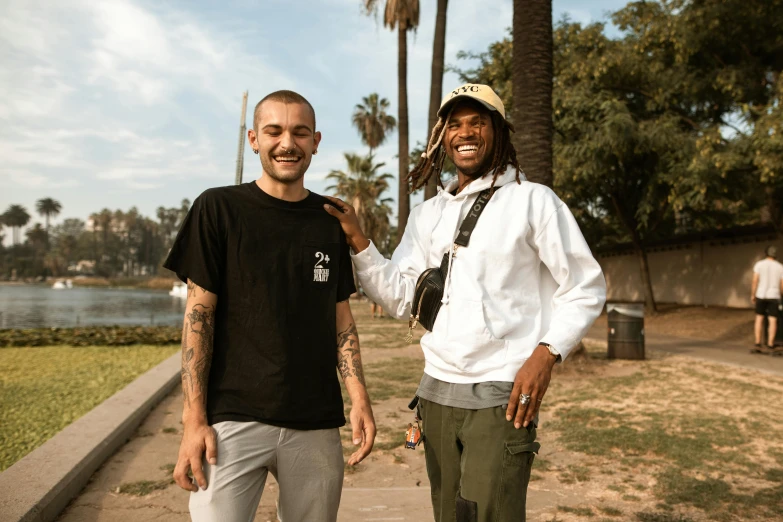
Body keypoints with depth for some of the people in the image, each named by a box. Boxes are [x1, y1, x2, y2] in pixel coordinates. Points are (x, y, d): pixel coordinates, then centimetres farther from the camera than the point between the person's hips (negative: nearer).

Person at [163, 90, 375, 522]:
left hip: (316, 425, 3)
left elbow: (341, 319, 11)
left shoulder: (331, 220, 8)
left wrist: (359, 399, 0)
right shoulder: (219, 208, -1)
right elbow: (198, 317, -4)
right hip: (233, 420, -3)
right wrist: (193, 420, -9)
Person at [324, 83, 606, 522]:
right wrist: (357, 241, -6)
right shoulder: (427, 214, 11)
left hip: (501, 397, -5)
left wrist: (546, 354, -15)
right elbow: (401, 300, 5)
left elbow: (585, 289, -2)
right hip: (437, 393, 5)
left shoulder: (533, 200, -4)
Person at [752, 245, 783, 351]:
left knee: (759, 318, 8)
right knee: (773, 320, 3)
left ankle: (758, 343, 4)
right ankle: (770, 344, 1)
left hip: (761, 295, 0)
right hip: (774, 296, 0)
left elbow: (754, 281, -8)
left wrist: (752, 295, 1)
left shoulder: (759, 264, -3)